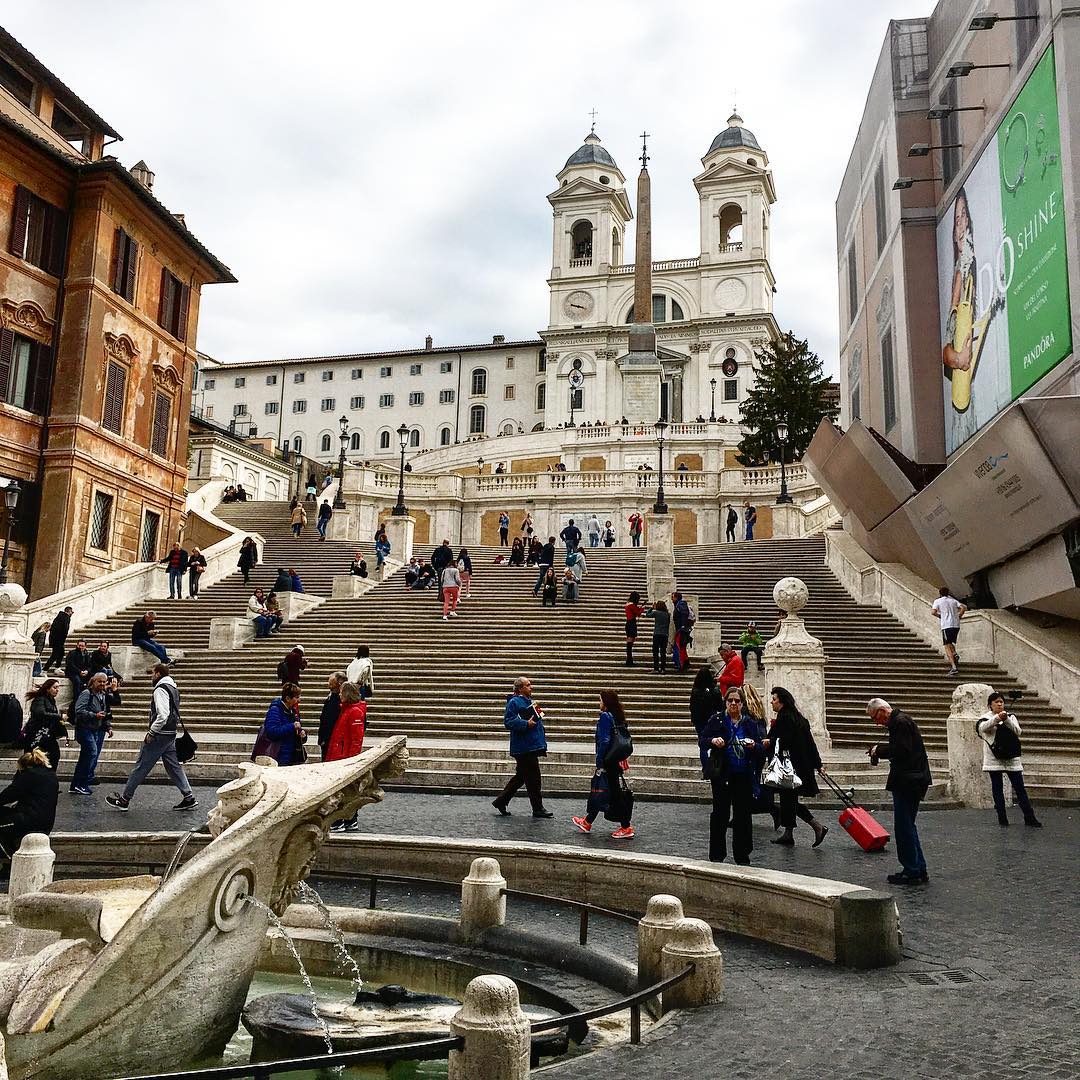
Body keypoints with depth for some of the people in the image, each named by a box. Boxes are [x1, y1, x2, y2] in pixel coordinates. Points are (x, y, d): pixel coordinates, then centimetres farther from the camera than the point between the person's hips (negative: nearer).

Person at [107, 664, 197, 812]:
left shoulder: (160, 689, -14)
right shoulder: (173, 688, 16)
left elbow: (163, 715, -24)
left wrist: (151, 732, -18)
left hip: (160, 735, -9)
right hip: (171, 734, 9)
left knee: (141, 767, -1)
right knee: (174, 766, 10)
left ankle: (124, 799, 7)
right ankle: (189, 798, 7)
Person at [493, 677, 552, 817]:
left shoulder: (528, 700, 18)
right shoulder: (514, 702, -13)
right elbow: (508, 722, -20)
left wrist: (538, 715, 15)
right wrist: (526, 724, -24)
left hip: (532, 746, 10)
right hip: (524, 748, -10)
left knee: (521, 776, 15)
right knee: (533, 778, -3)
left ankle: (501, 801, 23)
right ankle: (538, 808, 6)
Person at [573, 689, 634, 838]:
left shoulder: (605, 716, -14)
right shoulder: (619, 717, 10)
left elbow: (604, 741, -20)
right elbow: (626, 738, 13)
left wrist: (599, 763, -18)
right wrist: (622, 759, 18)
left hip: (607, 761, -9)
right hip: (617, 761, 9)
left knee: (615, 793, -2)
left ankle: (626, 828, 1)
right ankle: (587, 822, 27)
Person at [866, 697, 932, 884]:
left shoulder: (901, 722, -15)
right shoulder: (898, 721, 17)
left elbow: (901, 750, -23)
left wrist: (880, 750, -11)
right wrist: (879, 749, 9)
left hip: (907, 782, -11)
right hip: (910, 780, 11)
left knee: (903, 827, -5)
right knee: (907, 825, 16)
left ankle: (913, 872, 0)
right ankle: (918, 869, 22)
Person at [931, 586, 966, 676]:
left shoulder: (937, 601, 6)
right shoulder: (953, 600, 17)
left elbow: (934, 612, -9)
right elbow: (963, 608, 3)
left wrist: (940, 616, 9)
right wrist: (958, 617, 11)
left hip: (946, 625, -5)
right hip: (956, 625, 5)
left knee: (947, 647, -4)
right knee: (951, 643, 25)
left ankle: (954, 667, -16)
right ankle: (955, 654, -6)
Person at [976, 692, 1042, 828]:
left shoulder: (1010, 716, 8)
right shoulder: (986, 717, 3)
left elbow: (1017, 731, -8)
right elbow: (983, 727, -20)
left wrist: (1006, 720, -24)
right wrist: (997, 717, -35)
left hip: (1011, 757, 1)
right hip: (993, 758, -1)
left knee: (1020, 787, 0)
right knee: (997, 788, 3)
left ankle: (1029, 818, 1)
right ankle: (1002, 817, 10)